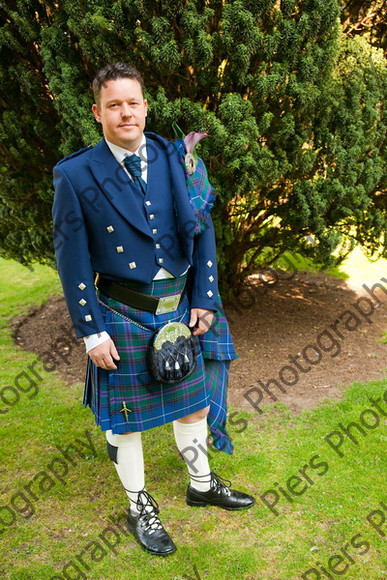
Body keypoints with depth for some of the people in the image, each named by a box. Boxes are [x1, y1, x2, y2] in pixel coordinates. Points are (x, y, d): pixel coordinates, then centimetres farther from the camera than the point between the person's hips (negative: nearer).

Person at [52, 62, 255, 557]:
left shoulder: (174, 159, 1)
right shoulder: (76, 175, -10)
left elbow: (202, 229, 5)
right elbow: (72, 260, -9)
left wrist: (203, 300, 1)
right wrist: (91, 332, -11)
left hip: (180, 308, 4)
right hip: (123, 316, -4)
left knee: (194, 400, 18)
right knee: (125, 419, 11)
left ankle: (202, 484, 43)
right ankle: (139, 508, 34)